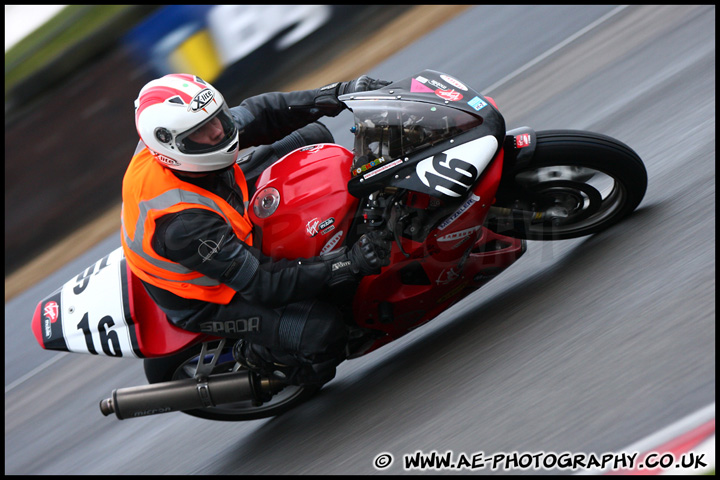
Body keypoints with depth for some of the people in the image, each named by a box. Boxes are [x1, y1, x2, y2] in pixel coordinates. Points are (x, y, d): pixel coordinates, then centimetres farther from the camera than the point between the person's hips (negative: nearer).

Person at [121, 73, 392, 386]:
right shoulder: (183, 223, -43)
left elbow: (256, 114, -7)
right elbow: (262, 285, -36)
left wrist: (338, 94, -17)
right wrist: (349, 264, -42)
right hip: (205, 299, -8)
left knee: (312, 137, 3)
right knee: (321, 333, -26)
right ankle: (256, 357, 4)